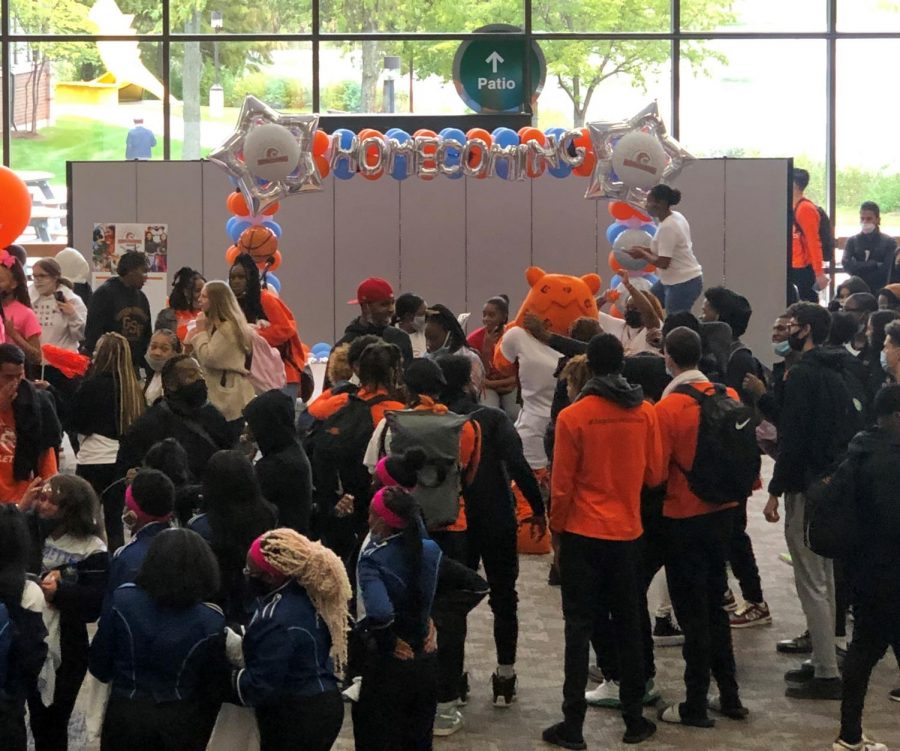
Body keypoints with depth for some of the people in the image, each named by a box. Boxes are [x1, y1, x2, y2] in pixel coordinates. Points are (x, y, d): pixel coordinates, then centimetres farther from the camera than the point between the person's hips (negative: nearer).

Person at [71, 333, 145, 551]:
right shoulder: (133, 387, 0)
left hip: (94, 460, -5)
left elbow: (75, 422, -6)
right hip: (123, 459, 5)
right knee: (115, 521, 12)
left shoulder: (92, 385, -12)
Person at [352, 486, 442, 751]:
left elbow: (379, 613, -37)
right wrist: (430, 621, 1)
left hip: (388, 665, -5)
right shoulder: (430, 549, -7)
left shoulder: (372, 559, -22)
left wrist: (387, 642, -18)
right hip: (426, 661, 5)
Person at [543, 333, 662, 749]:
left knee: (579, 627, 3)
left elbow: (561, 485, -8)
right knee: (628, 626, 13)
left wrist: (556, 530, 5)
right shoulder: (644, 412, -4)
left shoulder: (573, 416, -12)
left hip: (582, 534, -3)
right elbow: (654, 474, 4)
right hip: (627, 532, 3)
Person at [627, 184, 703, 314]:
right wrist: (646, 250, 4)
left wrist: (642, 254, -7)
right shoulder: (676, 217, 5)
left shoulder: (667, 227, -23)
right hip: (673, 280, 10)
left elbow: (662, 263, -22)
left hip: (683, 284, -10)